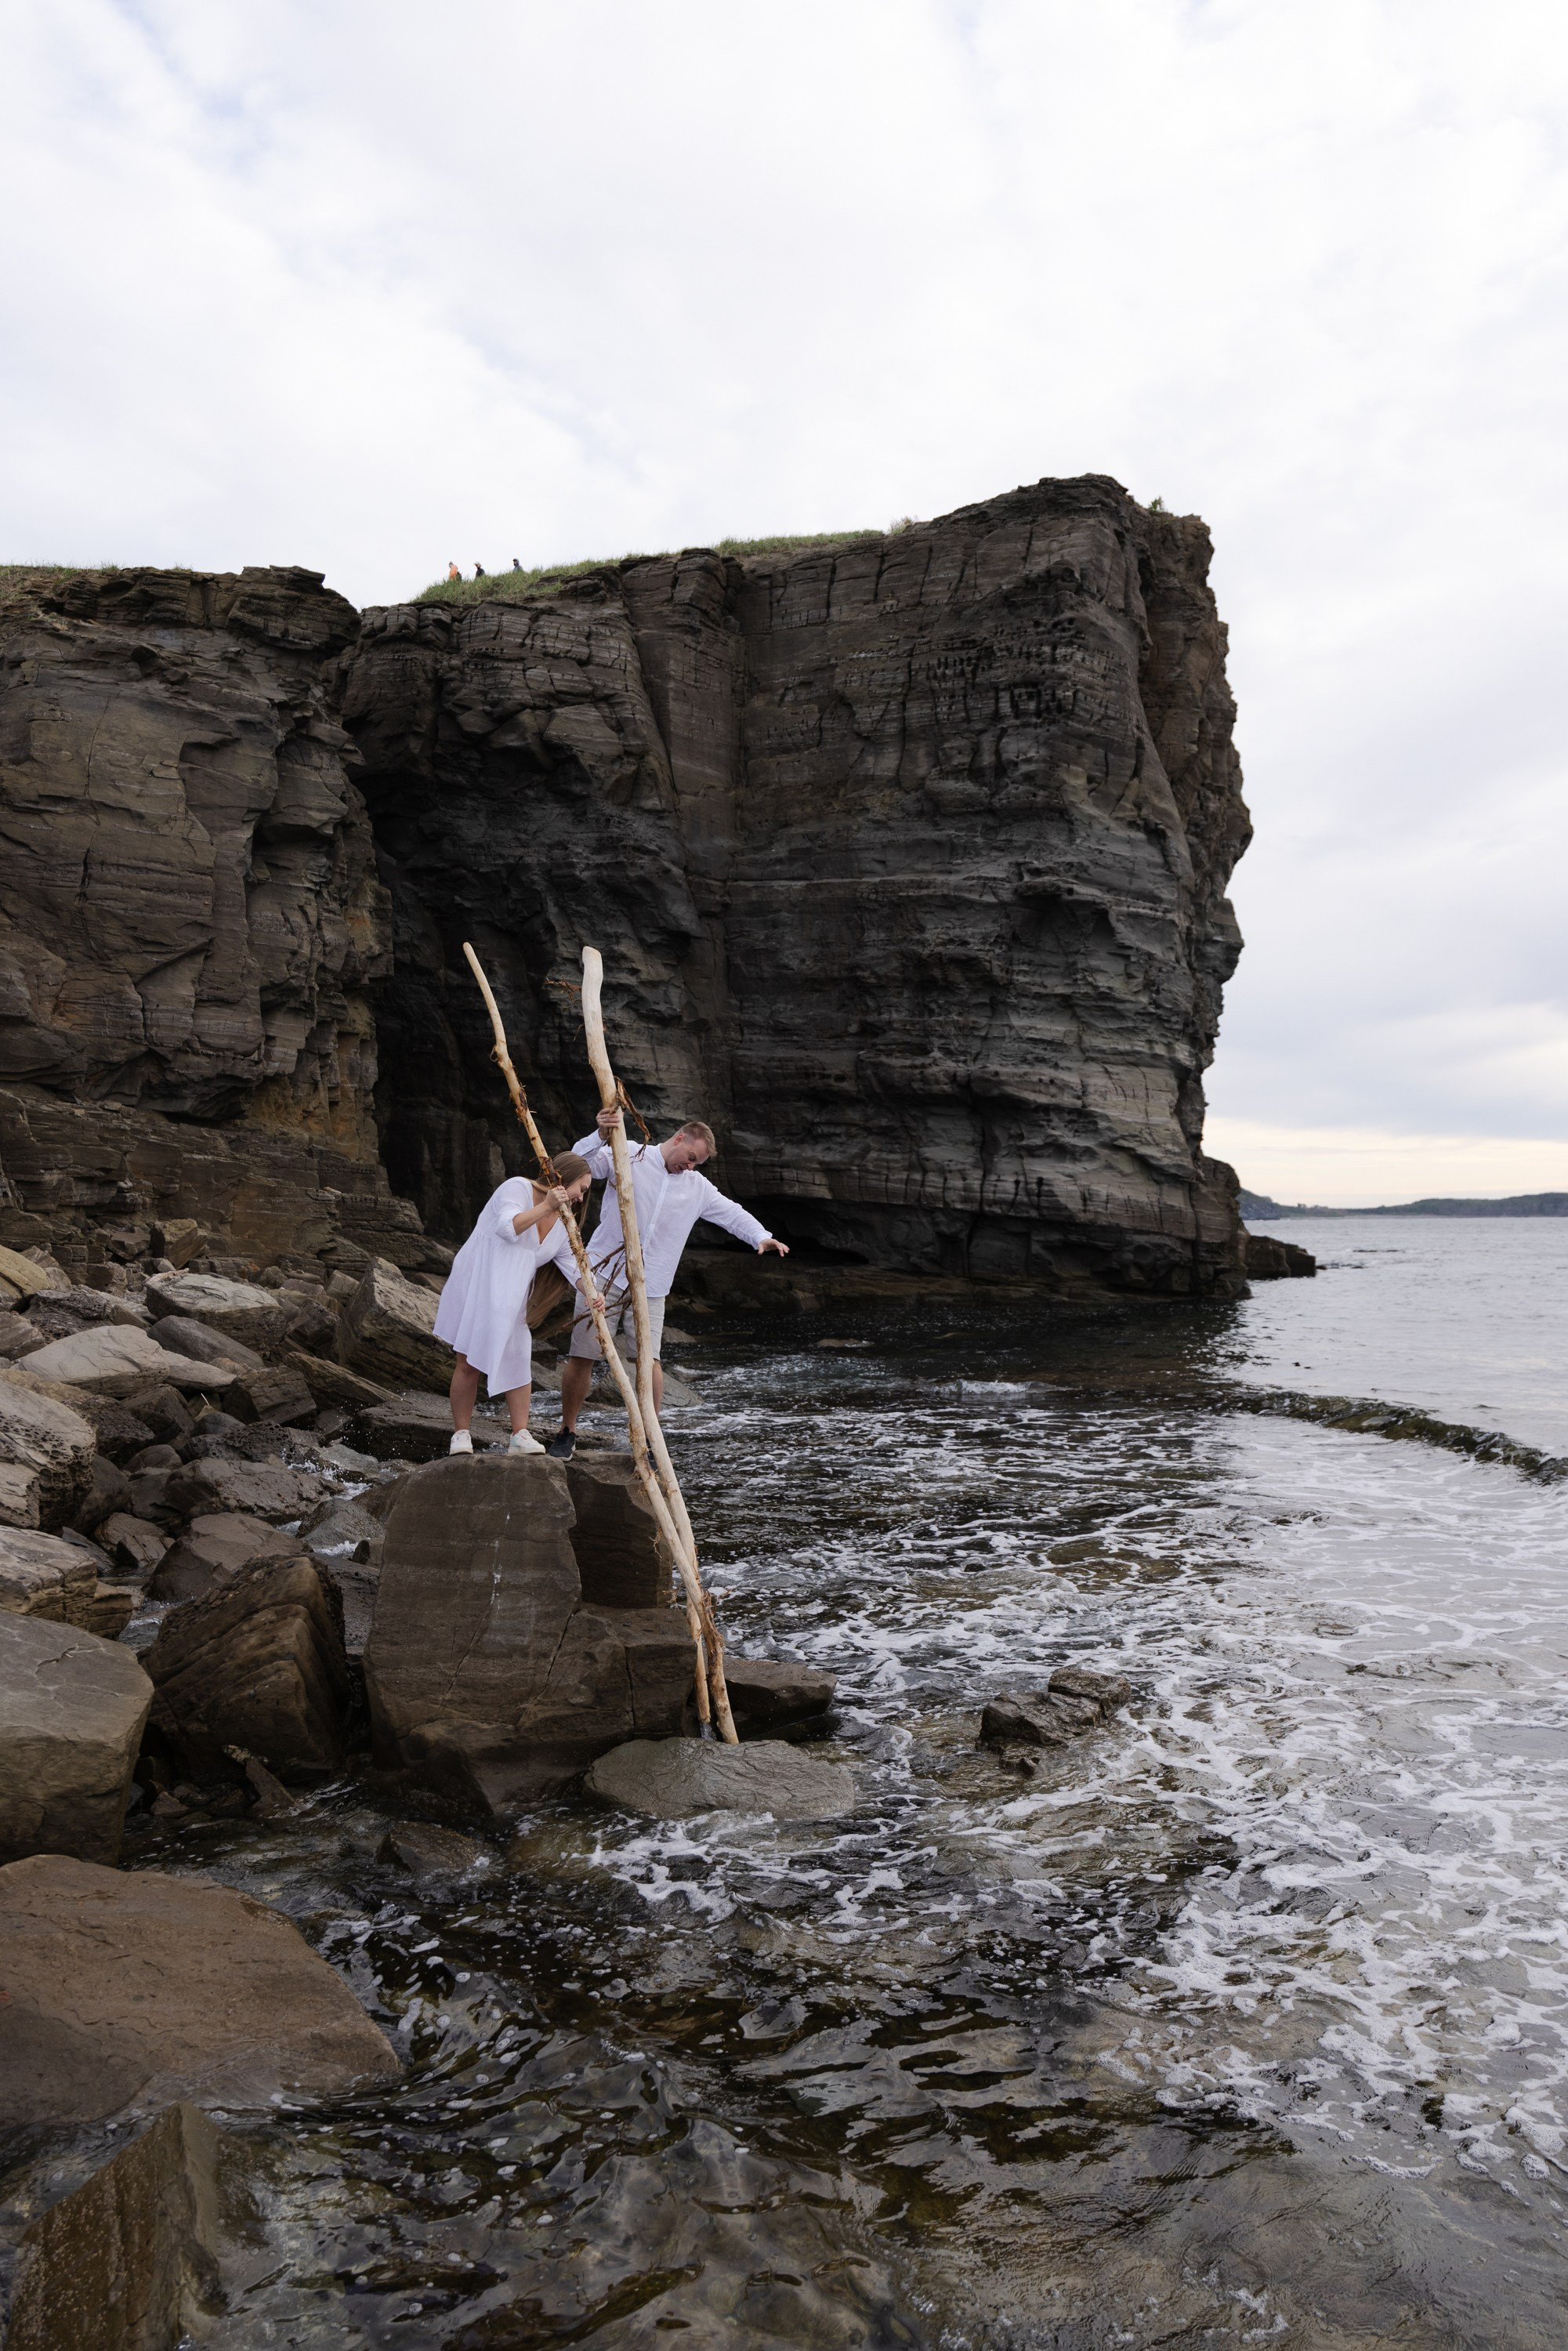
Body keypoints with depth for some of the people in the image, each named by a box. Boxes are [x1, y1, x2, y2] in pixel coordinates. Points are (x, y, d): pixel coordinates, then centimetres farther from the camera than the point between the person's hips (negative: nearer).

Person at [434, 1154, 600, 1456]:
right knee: (469, 1363, -3)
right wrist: (545, 1207, -22)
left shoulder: (561, 1224, 11)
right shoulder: (518, 1188, -8)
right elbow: (508, 1227, -24)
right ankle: (461, 1434, 6)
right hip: (474, 1286, -6)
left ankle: (520, 1436, -5)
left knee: (519, 1360, -6)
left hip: (509, 1299, 6)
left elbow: (573, 1265, 0)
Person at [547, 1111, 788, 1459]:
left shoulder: (698, 1187, 12)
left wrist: (761, 1237, -6)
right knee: (582, 1356, 0)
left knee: (650, 1358, -11)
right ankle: (566, 1433, 18)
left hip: (650, 1286, 3)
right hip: (604, 1273, -3)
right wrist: (601, 1136, -30)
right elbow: (580, 1161, -10)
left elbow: (732, 1213, 12)